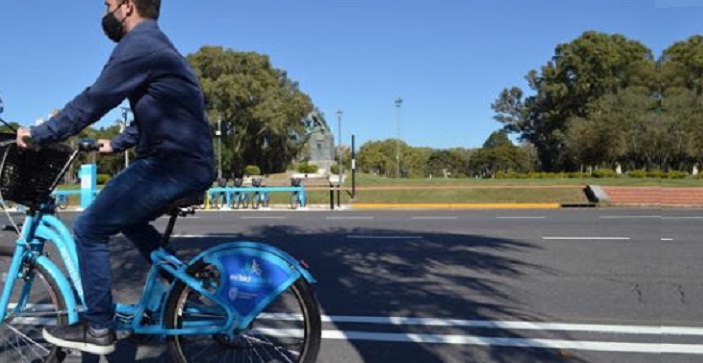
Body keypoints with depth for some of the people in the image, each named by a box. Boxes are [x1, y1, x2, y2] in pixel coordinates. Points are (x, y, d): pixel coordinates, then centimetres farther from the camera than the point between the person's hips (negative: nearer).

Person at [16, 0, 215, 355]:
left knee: (89, 229, -2)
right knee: (126, 217, 28)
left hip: (173, 164, -10)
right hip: (191, 162, 10)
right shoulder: (156, 45, 23)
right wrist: (117, 143, 34)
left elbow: (93, 101, -12)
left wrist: (38, 134, -1)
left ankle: (99, 329, 8)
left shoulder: (138, 45, -10)